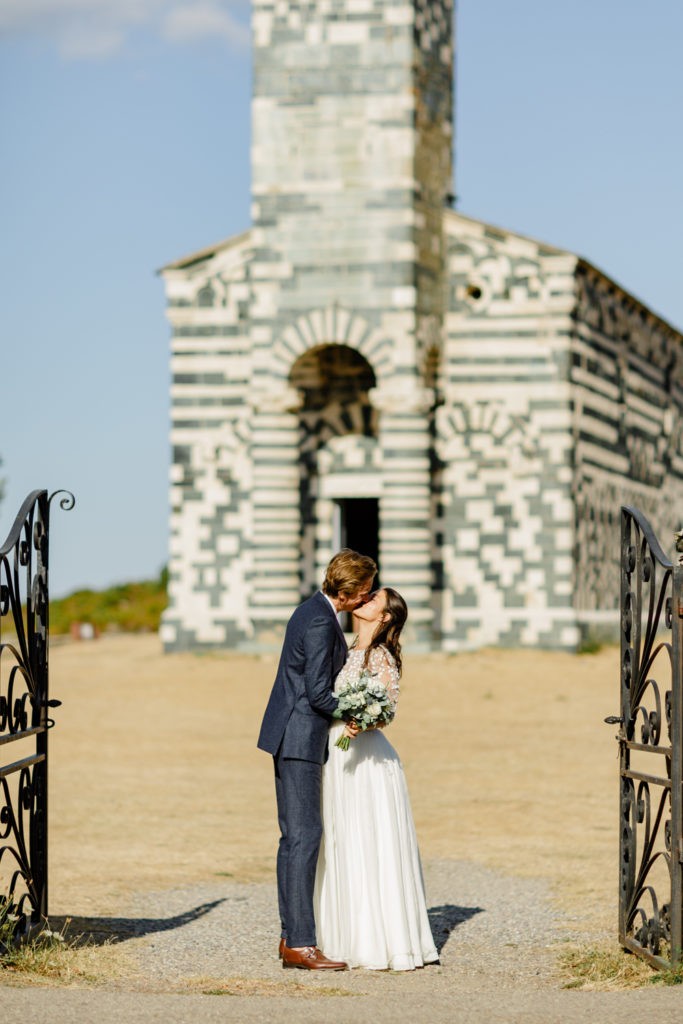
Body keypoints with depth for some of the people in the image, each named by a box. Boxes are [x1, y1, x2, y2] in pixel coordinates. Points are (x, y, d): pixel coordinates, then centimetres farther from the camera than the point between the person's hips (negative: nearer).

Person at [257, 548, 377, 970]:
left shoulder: (316, 611, 12)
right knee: (305, 834, -10)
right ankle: (300, 944, -11)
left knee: (295, 835, 12)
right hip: (300, 739, -11)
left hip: (291, 737, 11)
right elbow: (318, 694, -21)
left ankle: (291, 934, 17)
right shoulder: (320, 622, -19)